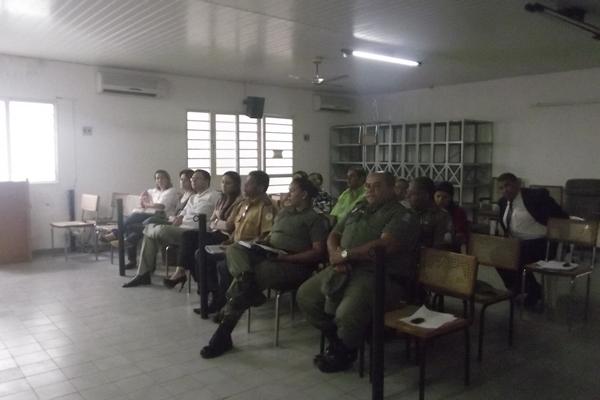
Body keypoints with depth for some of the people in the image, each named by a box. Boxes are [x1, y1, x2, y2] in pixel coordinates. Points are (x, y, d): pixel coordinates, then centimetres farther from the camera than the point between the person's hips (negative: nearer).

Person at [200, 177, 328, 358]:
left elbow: (318, 252, -9)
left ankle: (223, 334, -18)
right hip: (268, 256, 7)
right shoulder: (284, 212, 26)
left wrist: (285, 257, -18)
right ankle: (249, 286, -43)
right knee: (234, 249, -19)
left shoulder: (315, 218, 2)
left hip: (294, 265, -7)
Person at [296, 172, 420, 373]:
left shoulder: (402, 216, -4)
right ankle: (336, 341, 13)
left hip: (380, 276, -8)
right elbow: (333, 235, 19)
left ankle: (344, 354, 4)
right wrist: (335, 255, -4)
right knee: (305, 295, -4)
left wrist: (345, 254, -15)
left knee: (347, 313, -30)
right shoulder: (359, 209, 20)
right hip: (345, 269, 8)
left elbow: (383, 246, -21)